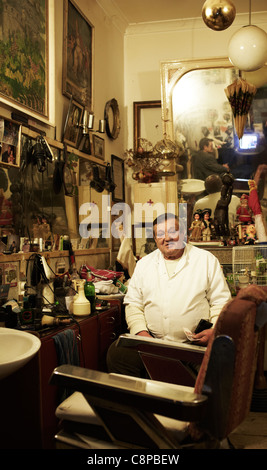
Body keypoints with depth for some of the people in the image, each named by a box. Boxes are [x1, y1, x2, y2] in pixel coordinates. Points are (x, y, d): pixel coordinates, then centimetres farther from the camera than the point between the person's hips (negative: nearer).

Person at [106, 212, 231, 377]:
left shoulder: (207, 260, 8)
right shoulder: (144, 264, 16)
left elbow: (221, 302, 5)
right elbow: (133, 303, 14)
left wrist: (214, 330, -13)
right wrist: (141, 331, -4)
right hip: (150, 341, 2)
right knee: (116, 354, -23)